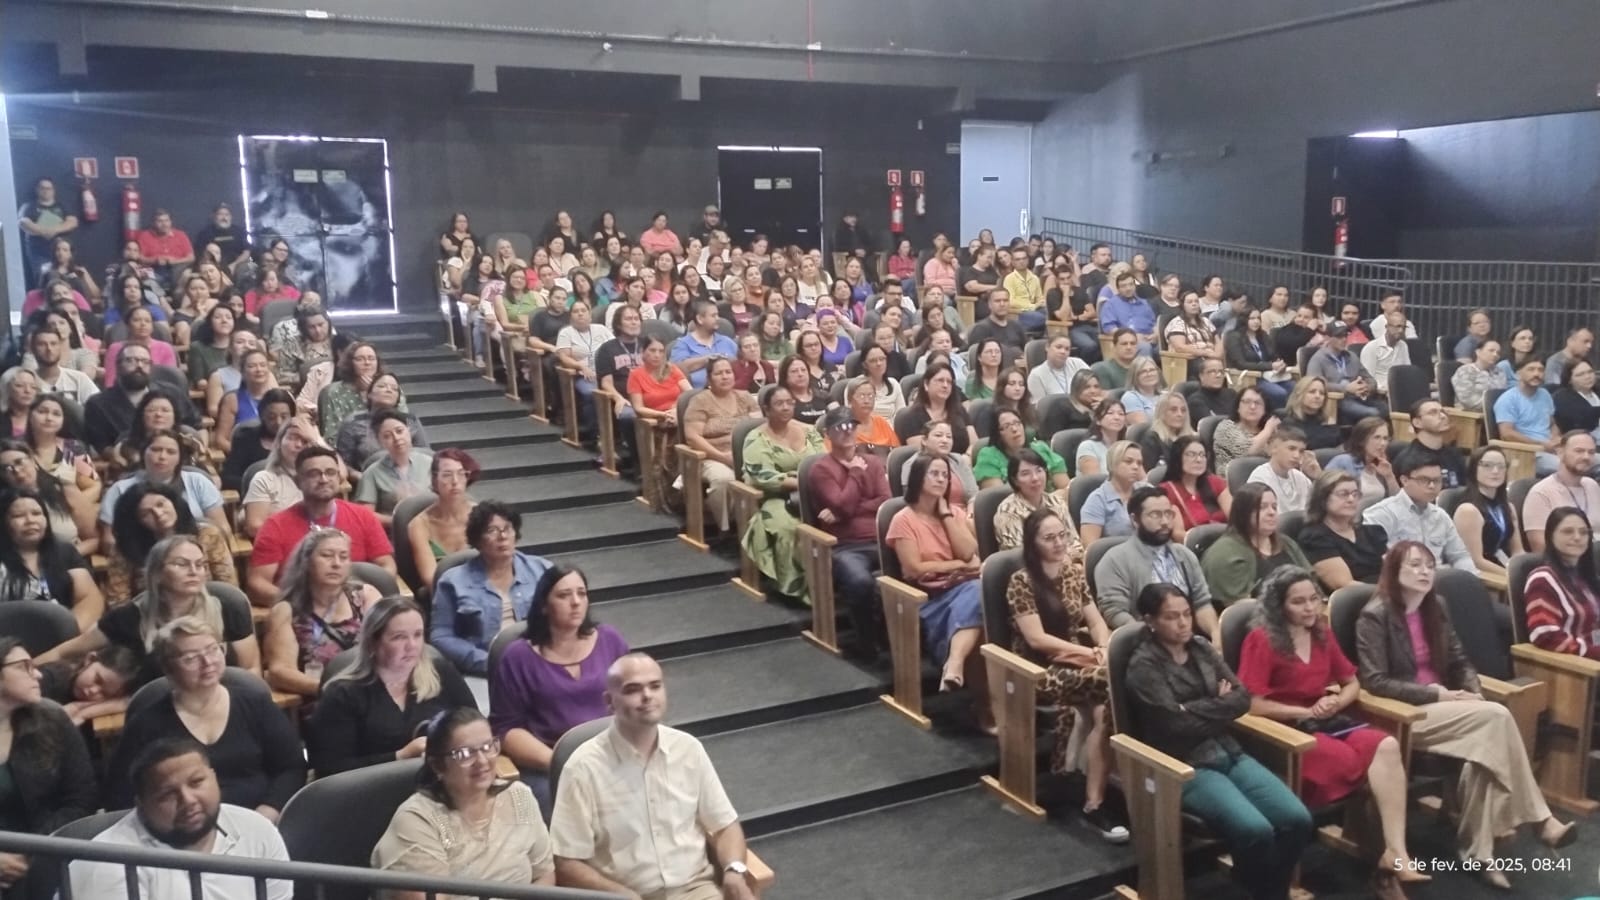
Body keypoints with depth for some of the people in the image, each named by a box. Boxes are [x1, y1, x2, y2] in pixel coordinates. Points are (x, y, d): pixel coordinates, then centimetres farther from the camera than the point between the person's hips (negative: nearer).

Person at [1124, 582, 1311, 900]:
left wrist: (1196, 710, -7)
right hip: (1186, 766, -6)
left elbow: (1242, 698, 5)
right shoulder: (1143, 666, -7)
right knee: (1255, 831, -28)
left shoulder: (1201, 648, 13)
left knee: (1296, 819, -16)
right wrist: (1217, 706, -5)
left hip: (1229, 753, 6)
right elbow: (1176, 724, -15)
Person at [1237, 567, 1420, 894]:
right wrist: (1307, 712, -12)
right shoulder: (1261, 640, -9)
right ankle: (1394, 852, -13)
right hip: (1287, 729, -6)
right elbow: (1253, 705, -13)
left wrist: (1335, 702, -1)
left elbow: (1352, 684, 22)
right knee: (1354, 761, -30)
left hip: (1329, 721, 6)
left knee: (1387, 746, -25)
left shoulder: (1322, 634, 12)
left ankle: (1394, 854, -29)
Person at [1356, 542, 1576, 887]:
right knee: (1496, 716, -24)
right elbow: (1374, 681, -17)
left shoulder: (1435, 607, 11)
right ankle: (1540, 820, -15)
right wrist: (1435, 694, -21)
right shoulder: (1375, 616, -11)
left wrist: (1472, 689, -6)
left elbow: (1460, 661, 16)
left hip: (1442, 707, 7)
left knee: (1484, 753, -26)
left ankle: (1478, 851, -19)